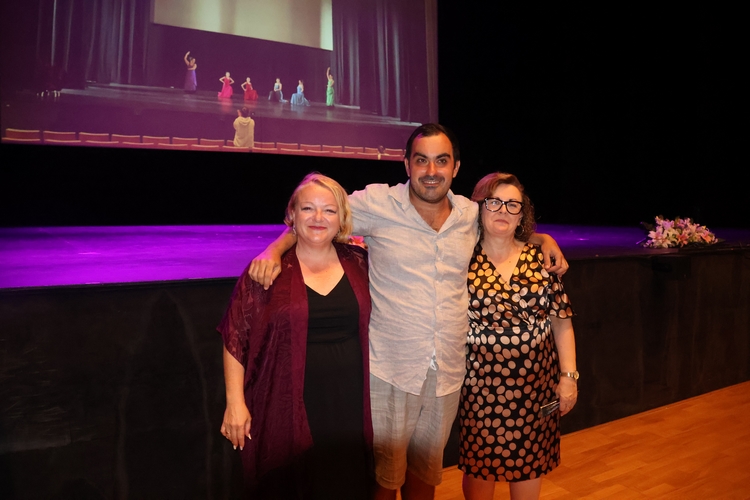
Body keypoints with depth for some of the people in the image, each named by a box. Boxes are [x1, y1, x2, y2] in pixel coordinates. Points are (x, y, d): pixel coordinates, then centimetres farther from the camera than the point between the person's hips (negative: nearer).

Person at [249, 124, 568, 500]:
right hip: (389, 369, -3)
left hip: (448, 371, 4)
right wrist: (274, 250, -17)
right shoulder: (377, 203, -10)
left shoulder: (472, 215, 2)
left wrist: (543, 239, 6)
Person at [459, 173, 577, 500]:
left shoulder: (540, 259, 0)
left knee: (529, 461, 17)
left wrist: (569, 376, 0)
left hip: (534, 381, 2)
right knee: (479, 462, 13)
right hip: (481, 382, -1)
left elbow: (561, 322, 3)